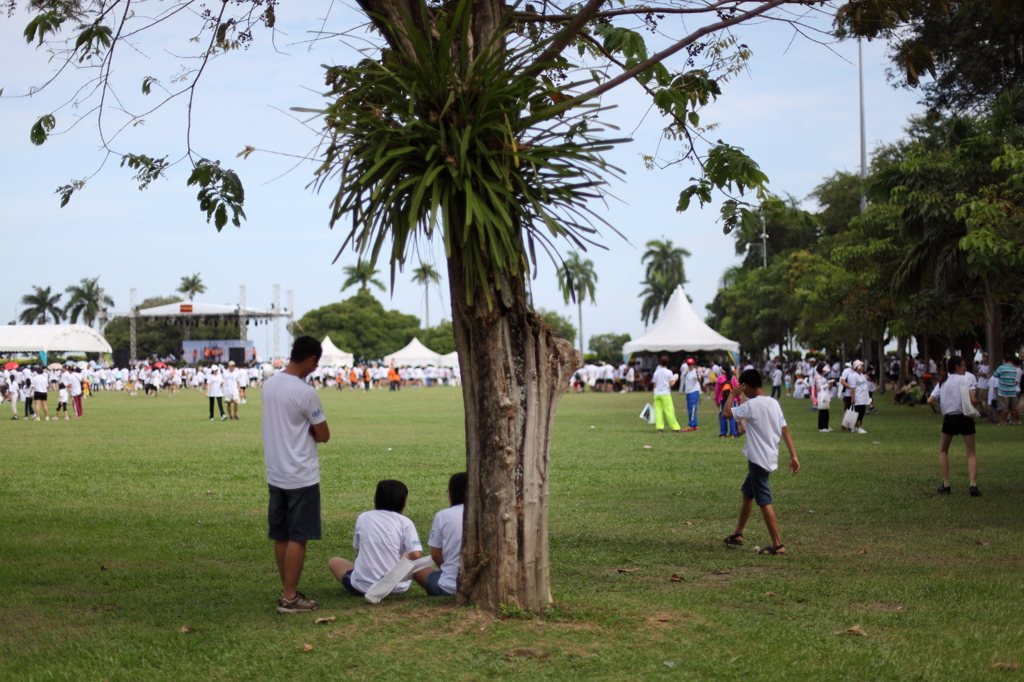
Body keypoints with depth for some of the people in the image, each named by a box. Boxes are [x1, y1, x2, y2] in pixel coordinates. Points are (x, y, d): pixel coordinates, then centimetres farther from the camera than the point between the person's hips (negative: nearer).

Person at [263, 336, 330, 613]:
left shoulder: (269, 385, 5)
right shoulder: (305, 393, -18)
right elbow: (323, 435, -10)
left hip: (275, 474, 8)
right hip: (302, 476, -8)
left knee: (280, 536, 13)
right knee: (298, 538, -2)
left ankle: (287, 590, 21)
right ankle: (290, 597, 0)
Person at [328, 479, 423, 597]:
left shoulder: (363, 518, 4)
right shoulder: (405, 522, -2)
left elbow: (358, 551, 11)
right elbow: (415, 555, -12)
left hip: (363, 587, -2)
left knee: (334, 562, 25)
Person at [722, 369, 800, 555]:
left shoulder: (752, 405, -17)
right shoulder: (774, 403, 7)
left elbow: (726, 413, -17)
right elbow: (785, 430, 4)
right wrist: (793, 456, 4)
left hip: (758, 459, -9)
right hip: (769, 458, 9)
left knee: (764, 501, -5)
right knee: (747, 493, 23)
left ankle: (778, 545, -4)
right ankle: (738, 534, 34)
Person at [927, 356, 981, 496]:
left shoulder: (943, 381, 7)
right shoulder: (968, 377, -3)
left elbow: (930, 400, -1)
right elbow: (972, 399, -18)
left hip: (949, 419, 2)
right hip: (965, 418, -2)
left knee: (943, 451, 19)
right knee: (971, 453, 5)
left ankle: (946, 485, 10)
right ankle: (973, 485, -12)